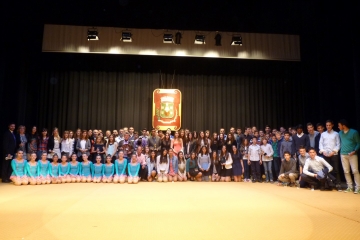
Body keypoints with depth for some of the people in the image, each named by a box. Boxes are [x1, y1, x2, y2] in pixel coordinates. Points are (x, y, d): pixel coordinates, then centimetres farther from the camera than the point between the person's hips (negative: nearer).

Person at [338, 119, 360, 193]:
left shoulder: (354, 132, -7)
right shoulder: (340, 133, 8)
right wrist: (341, 149, 5)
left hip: (352, 154, -5)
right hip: (343, 154, 5)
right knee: (346, 171, 6)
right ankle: (350, 187, 15)